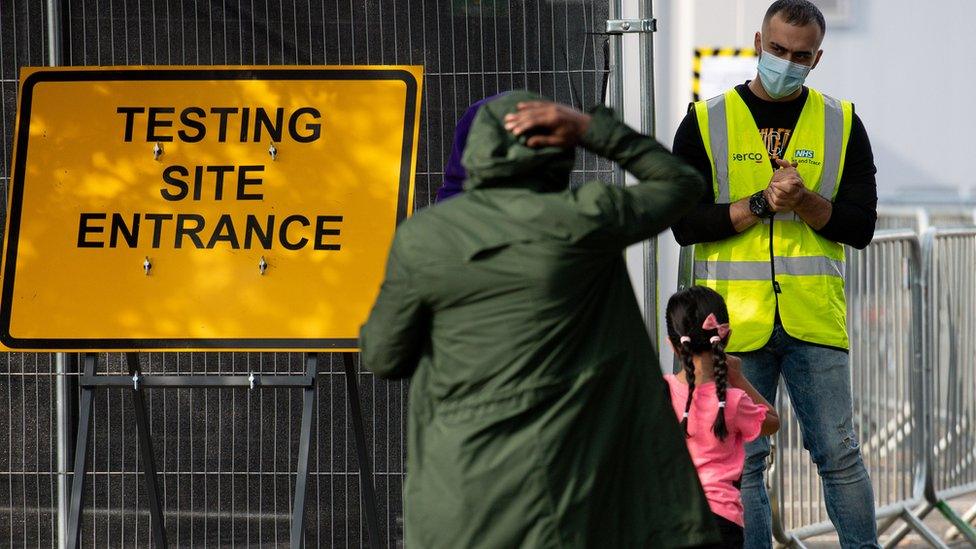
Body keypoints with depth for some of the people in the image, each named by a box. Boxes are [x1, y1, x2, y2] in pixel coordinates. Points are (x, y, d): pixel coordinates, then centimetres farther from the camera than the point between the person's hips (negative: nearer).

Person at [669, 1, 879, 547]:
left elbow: (860, 225, 3)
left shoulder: (841, 124, 8)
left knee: (839, 454, 2)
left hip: (816, 320, 1)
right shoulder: (706, 123, 4)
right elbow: (685, 222, -4)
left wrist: (804, 200, -14)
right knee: (742, 459, 3)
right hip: (736, 319, 0)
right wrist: (762, 203, -14)